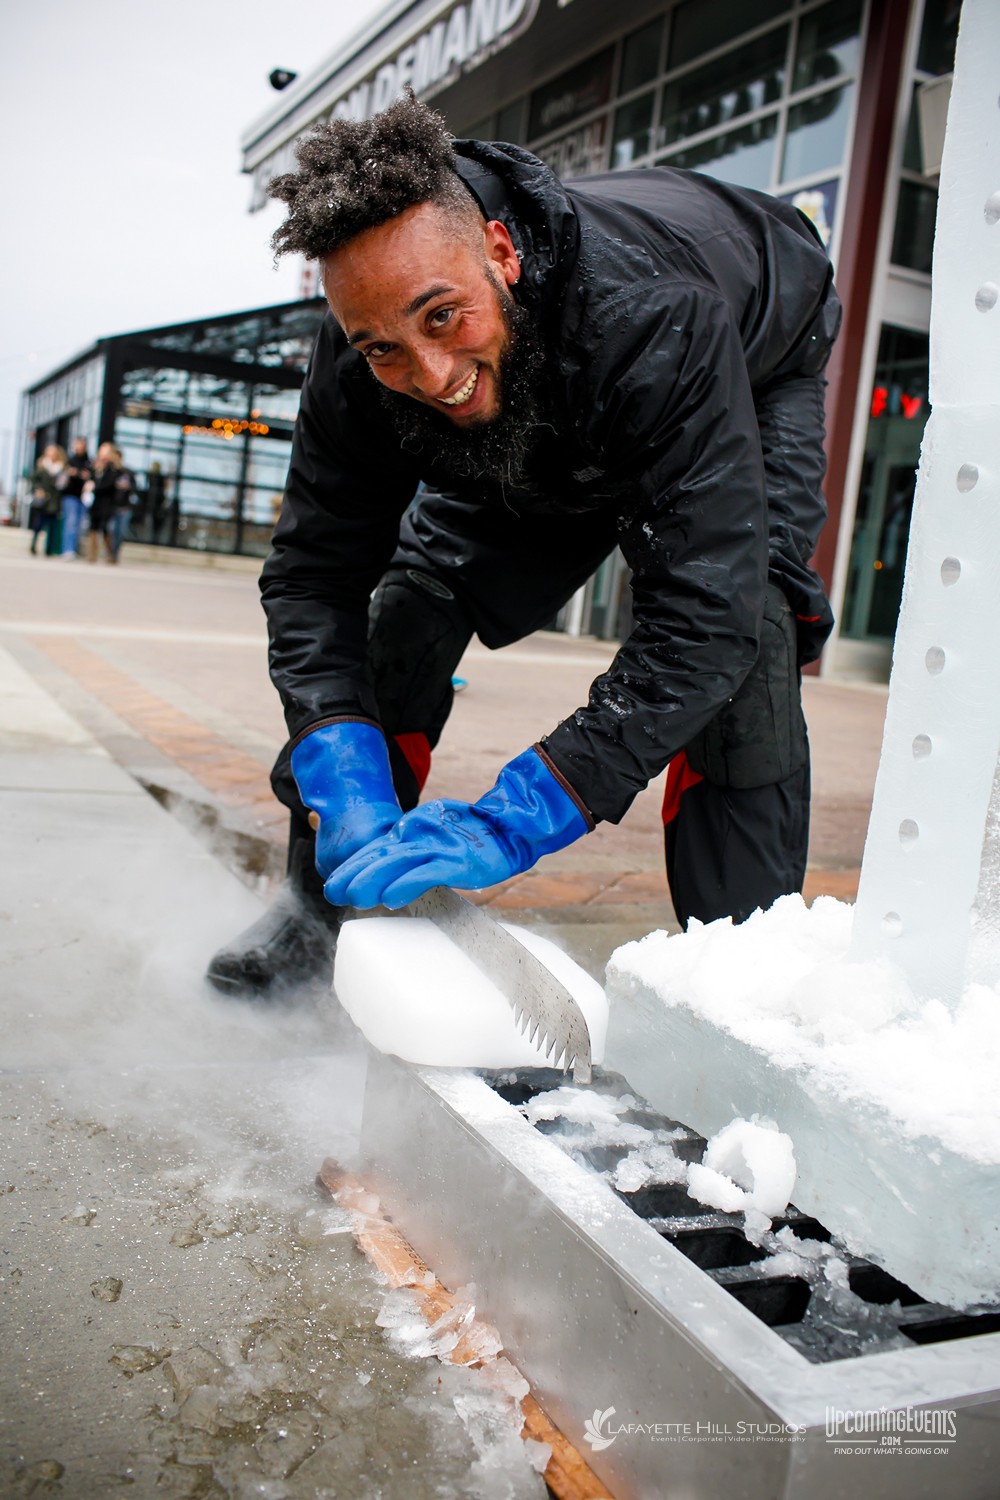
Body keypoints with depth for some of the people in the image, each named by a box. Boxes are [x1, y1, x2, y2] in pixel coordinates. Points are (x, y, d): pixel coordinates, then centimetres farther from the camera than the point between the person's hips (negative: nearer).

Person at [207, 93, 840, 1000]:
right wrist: (344, 780, -40)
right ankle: (324, 906, 8)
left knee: (743, 626, -29)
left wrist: (515, 820, -54)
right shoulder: (361, 367, -31)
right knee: (417, 592, -9)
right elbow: (315, 571, -24)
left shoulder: (656, 321, -47)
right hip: (554, 424, 4)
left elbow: (706, 610, -50)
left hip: (757, 372, -3)